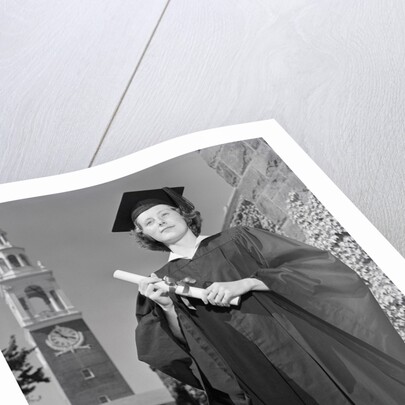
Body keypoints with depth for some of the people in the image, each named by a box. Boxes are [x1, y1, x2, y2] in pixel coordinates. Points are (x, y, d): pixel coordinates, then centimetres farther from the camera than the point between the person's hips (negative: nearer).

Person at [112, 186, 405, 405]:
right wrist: (168, 308, -14)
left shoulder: (236, 241, 8)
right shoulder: (159, 284, 11)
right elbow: (180, 349, 2)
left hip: (306, 354, 0)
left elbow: (315, 264, -2)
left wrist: (244, 284, -13)